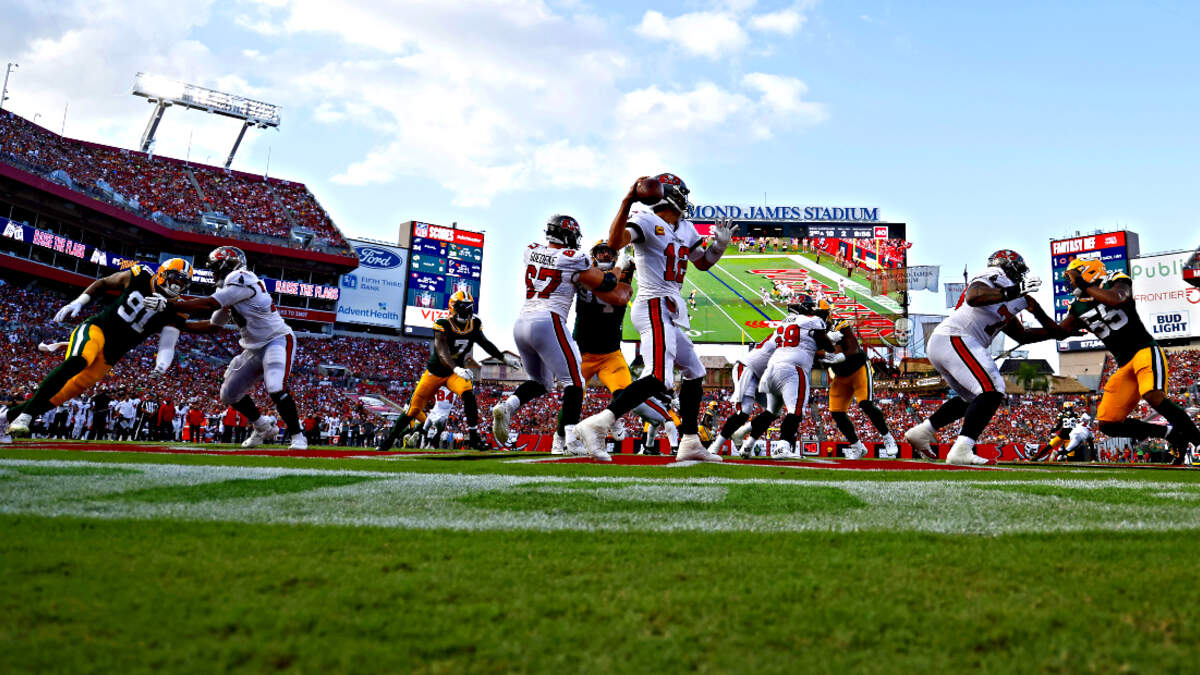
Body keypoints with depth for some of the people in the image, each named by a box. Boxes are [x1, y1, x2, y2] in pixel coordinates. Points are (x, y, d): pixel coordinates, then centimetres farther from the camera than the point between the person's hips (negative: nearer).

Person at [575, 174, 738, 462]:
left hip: (671, 312, 10)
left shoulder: (685, 229, 17)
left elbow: (702, 263, 29)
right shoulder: (646, 221, -9)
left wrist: (720, 244, 11)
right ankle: (597, 424, -28)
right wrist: (627, 203, -33)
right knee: (659, 379, -24)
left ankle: (689, 443, 24)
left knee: (695, 372, 17)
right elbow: (615, 242, -27)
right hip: (654, 307, -10)